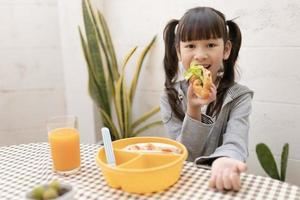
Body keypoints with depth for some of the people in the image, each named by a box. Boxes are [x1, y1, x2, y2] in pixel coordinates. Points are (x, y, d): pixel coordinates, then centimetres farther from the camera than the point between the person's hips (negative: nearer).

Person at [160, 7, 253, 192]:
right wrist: (193, 111, -20)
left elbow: (235, 143, -20)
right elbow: (183, 155, -7)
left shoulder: (239, 97, -5)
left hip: (219, 181, 0)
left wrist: (223, 161, -40)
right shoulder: (170, 98, -2)